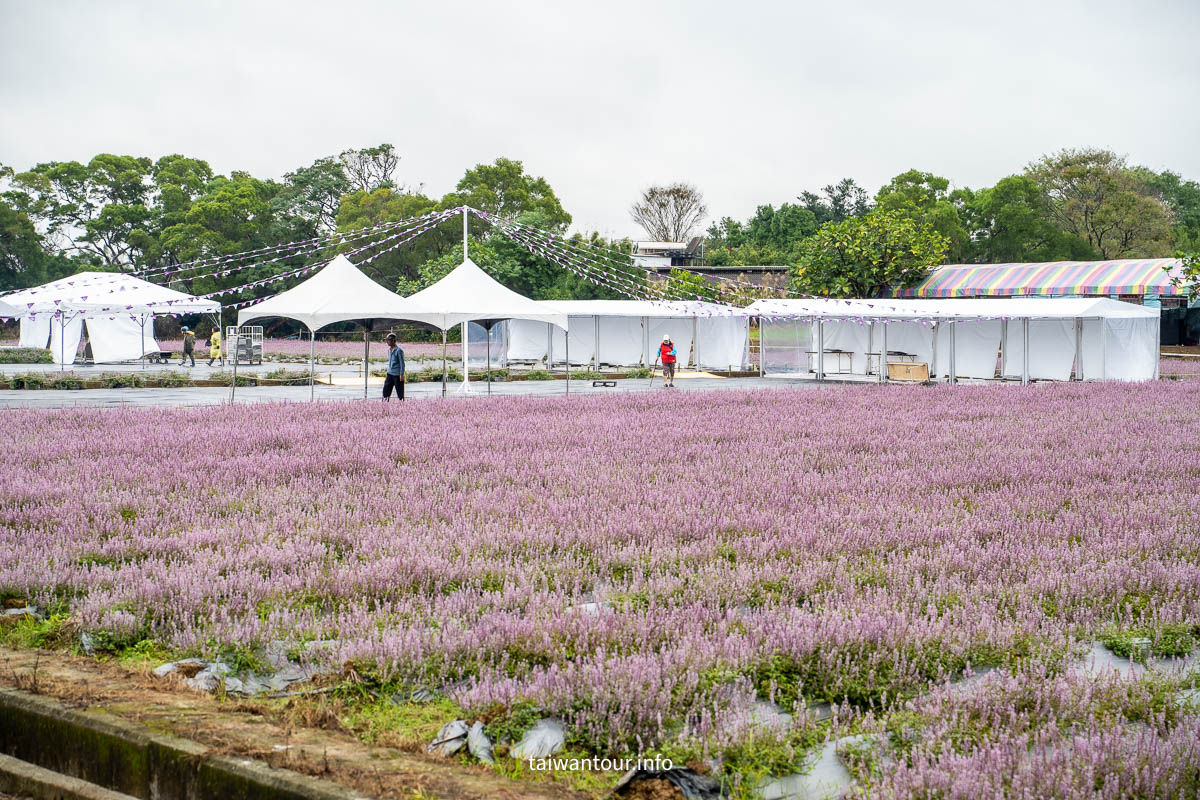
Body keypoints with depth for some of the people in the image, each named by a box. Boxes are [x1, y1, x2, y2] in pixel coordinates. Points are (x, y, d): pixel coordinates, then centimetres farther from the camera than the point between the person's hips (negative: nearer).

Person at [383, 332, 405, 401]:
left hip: (397, 374, -8)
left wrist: (401, 375, -16)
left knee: (400, 391, 0)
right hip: (390, 373, 8)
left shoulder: (399, 350, -14)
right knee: (386, 389, 3)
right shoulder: (389, 349, 10)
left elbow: (402, 363, -14)